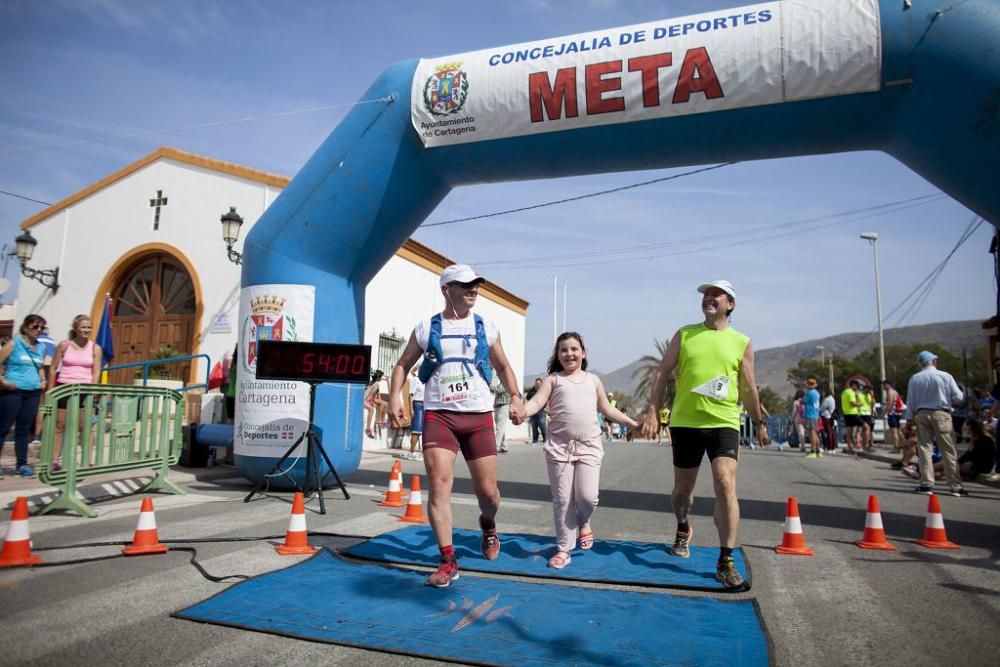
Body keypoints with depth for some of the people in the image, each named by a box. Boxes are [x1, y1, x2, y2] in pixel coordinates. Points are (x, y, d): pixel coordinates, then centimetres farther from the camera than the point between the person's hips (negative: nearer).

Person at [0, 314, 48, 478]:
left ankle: (22, 464, 13)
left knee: (24, 429, 9)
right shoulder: (14, 344, -3)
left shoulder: (41, 347, 13)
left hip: (33, 392, 5)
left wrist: (43, 381, 12)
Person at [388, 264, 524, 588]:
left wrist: (515, 397, 1)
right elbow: (403, 365, 13)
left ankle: (488, 525, 38)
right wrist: (394, 396, -4)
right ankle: (448, 561, 1)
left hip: (479, 416, 1)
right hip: (439, 415, -1)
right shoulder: (427, 328, 6)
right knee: (439, 486, -11)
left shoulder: (486, 327, 9)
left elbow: (503, 367, 17)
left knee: (487, 491, 3)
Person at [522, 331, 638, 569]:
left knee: (587, 496, -10)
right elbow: (537, 400, -8)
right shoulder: (553, 379, 6)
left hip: (589, 446, 1)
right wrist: (522, 411, -28)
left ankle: (583, 522, 25)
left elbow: (607, 409, 22)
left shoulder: (593, 380, 15)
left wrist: (633, 423, 20)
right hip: (559, 446, -1)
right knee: (562, 500, 1)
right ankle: (563, 548, 16)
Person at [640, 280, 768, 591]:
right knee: (683, 487, 13)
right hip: (685, 422, 1)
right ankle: (683, 530, 44)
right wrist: (652, 411, -4)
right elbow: (663, 372, 4)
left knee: (726, 484, -17)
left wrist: (759, 422, 16)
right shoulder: (684, 334, 5)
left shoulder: (742, 343, 4)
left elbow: (748, 388, 12)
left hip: (724, 423, -1)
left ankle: (726, 562, -8)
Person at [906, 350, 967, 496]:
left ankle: (926, 484, 5)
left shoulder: (914, 378, 1)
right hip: (941, 414, -2)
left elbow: (910, 401, 4)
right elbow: (958, 397, -2)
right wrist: (946, 397, 19)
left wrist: (910, 418, 12)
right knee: (948, 450, 4)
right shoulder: (945, 376, -6)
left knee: (924, 448, 6)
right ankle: (955, 486, 7)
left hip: (922, 414, 2)